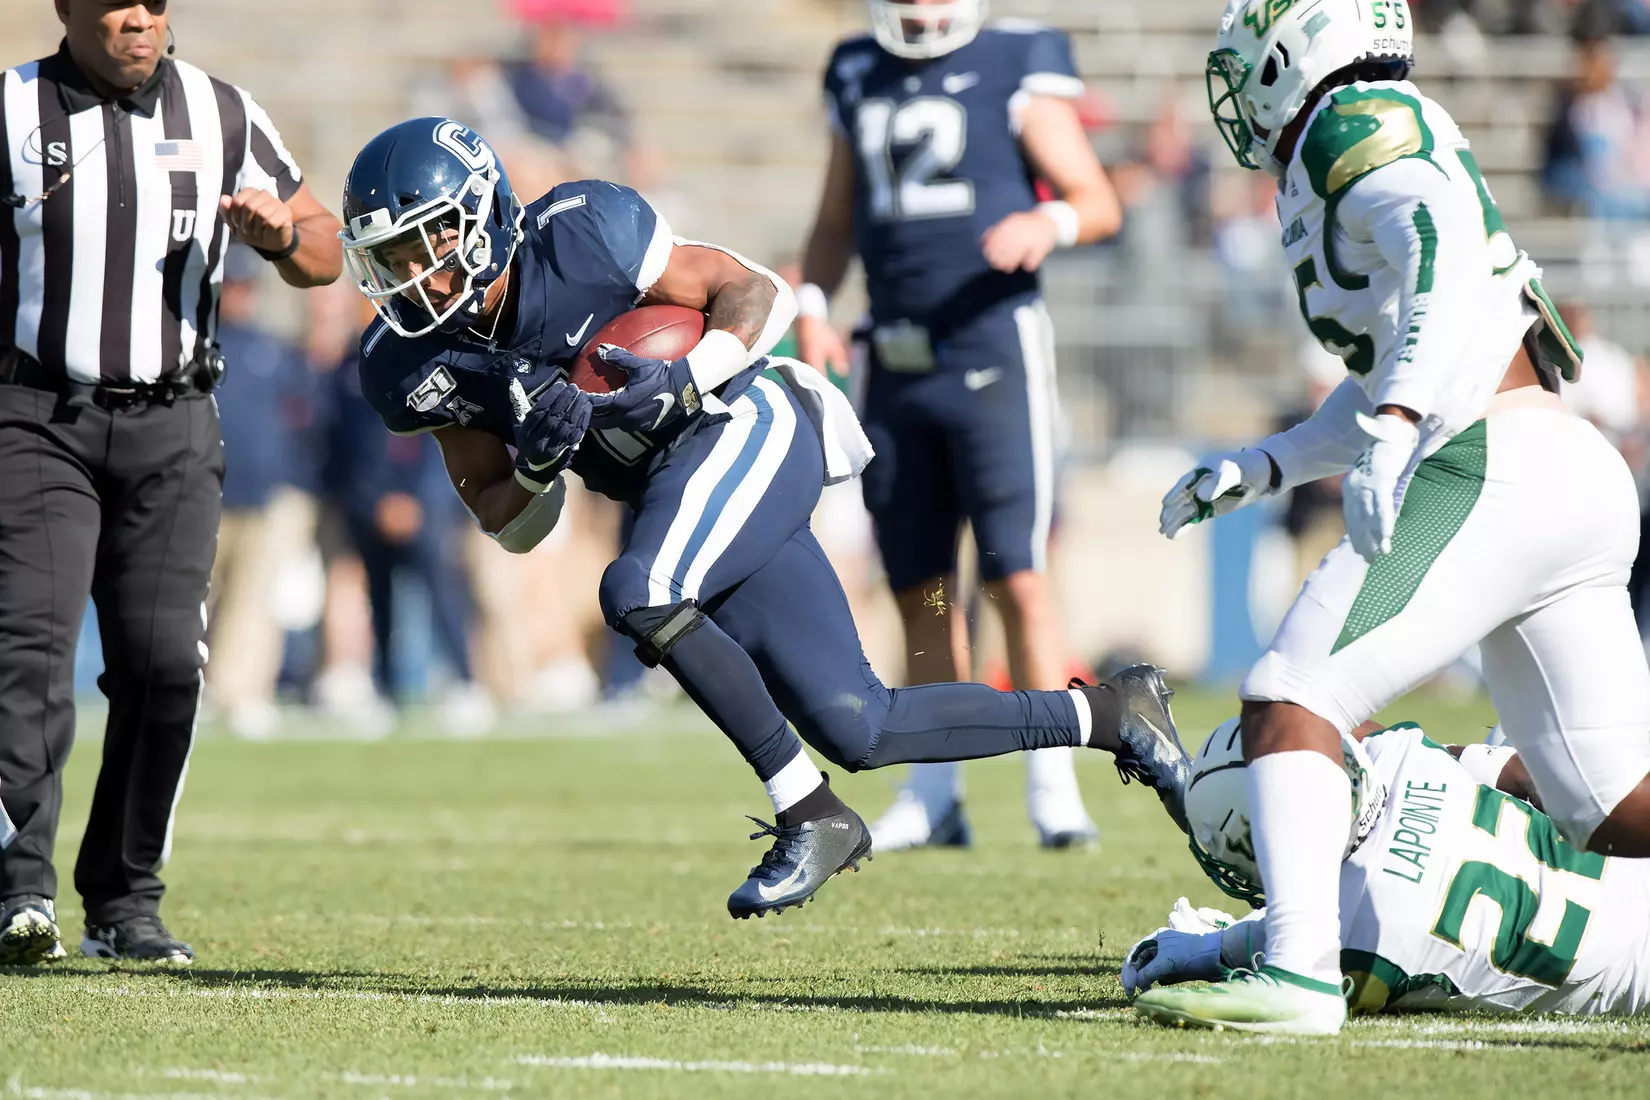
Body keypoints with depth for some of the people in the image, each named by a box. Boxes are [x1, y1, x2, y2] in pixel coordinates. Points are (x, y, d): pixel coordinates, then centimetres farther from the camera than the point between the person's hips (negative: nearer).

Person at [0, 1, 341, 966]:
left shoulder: (222, 118, 8)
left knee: (165, 663, -4)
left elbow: (325, 256, 13)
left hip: (171, 426, 3)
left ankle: (124, 902, 6)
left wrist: (280, 234, -8)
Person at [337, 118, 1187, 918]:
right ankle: (1110, 714, 20)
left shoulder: (577, 237, -19)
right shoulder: (411, 367, -3)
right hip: (676, 484, 7)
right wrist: (537, 462, -18)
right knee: (856, 733, 3)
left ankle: (811, 817, -19)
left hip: (744, 431, -7)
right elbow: (511, 527, 4)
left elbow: (757, 292, -11)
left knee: (637, 596, -31)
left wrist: (684, 383, -28)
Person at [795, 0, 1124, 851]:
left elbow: (1099, 203, -3)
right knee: (921, 587, 8)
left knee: (1019, 578, -10)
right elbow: (835, 223, 24)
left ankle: (1051, 784, -5)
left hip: (991, 351, -5)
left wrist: (1050, 222, -24)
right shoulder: (858, 80, 13)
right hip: (894, 359, 5)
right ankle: (935, 793, 16)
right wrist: (811, 306, 7)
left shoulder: (1015, 70, -2)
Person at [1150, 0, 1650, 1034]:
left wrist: (1392, 432, -29)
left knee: (1291, 698, -7)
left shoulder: (1355, 126, 0)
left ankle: (1301, 970, -19)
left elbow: (1448, 243, -21)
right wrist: (1259, 470, 35)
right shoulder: (1397, 139, 28)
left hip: (1494, 471, -9)